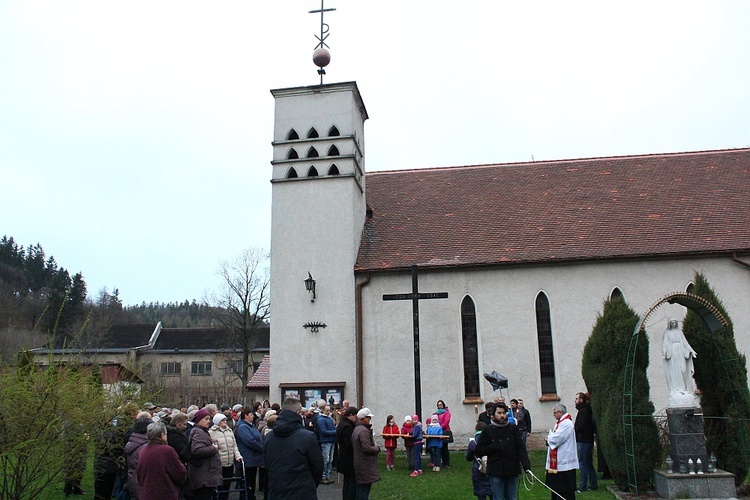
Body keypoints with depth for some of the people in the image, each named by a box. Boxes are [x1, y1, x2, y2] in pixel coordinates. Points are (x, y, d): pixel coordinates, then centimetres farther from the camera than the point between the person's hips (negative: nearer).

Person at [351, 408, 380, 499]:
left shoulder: (356, 429, 14)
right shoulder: (364, 430, -19)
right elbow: (367, 448, -25)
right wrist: (377, 448, -9)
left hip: (359, 464, 10)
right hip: (366, 467, -10)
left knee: (360, 489, 16)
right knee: (365, 489, -6)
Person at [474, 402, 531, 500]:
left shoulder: (513, 428, 4)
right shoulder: (488, 430, 1)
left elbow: (521, 448, 1)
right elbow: (478, 451, 0)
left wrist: (527, 466, -11)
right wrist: (494, 447, -12)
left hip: (512, 470, 2)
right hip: (496, 473, -2)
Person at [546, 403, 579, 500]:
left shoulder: (566, 423, -18)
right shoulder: (560, 422, 14)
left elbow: (556, 439, -24)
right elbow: (554, 438, 20)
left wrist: (549, 437, -4)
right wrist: (551, 437, -2)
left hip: (564, 462, -10)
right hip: (558, 462, 10)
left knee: (565, 492, -2)